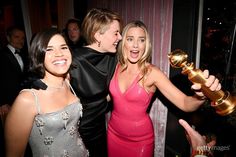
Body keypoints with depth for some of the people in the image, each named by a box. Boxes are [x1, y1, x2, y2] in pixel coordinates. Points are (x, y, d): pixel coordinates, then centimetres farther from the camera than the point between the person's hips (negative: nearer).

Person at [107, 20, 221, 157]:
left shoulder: (152, 73, -19)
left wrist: (201, 95, -46)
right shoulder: (117, 67, -7)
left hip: (140, 139, -3)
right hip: (114, 133, 4)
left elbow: (185, 104, -26)